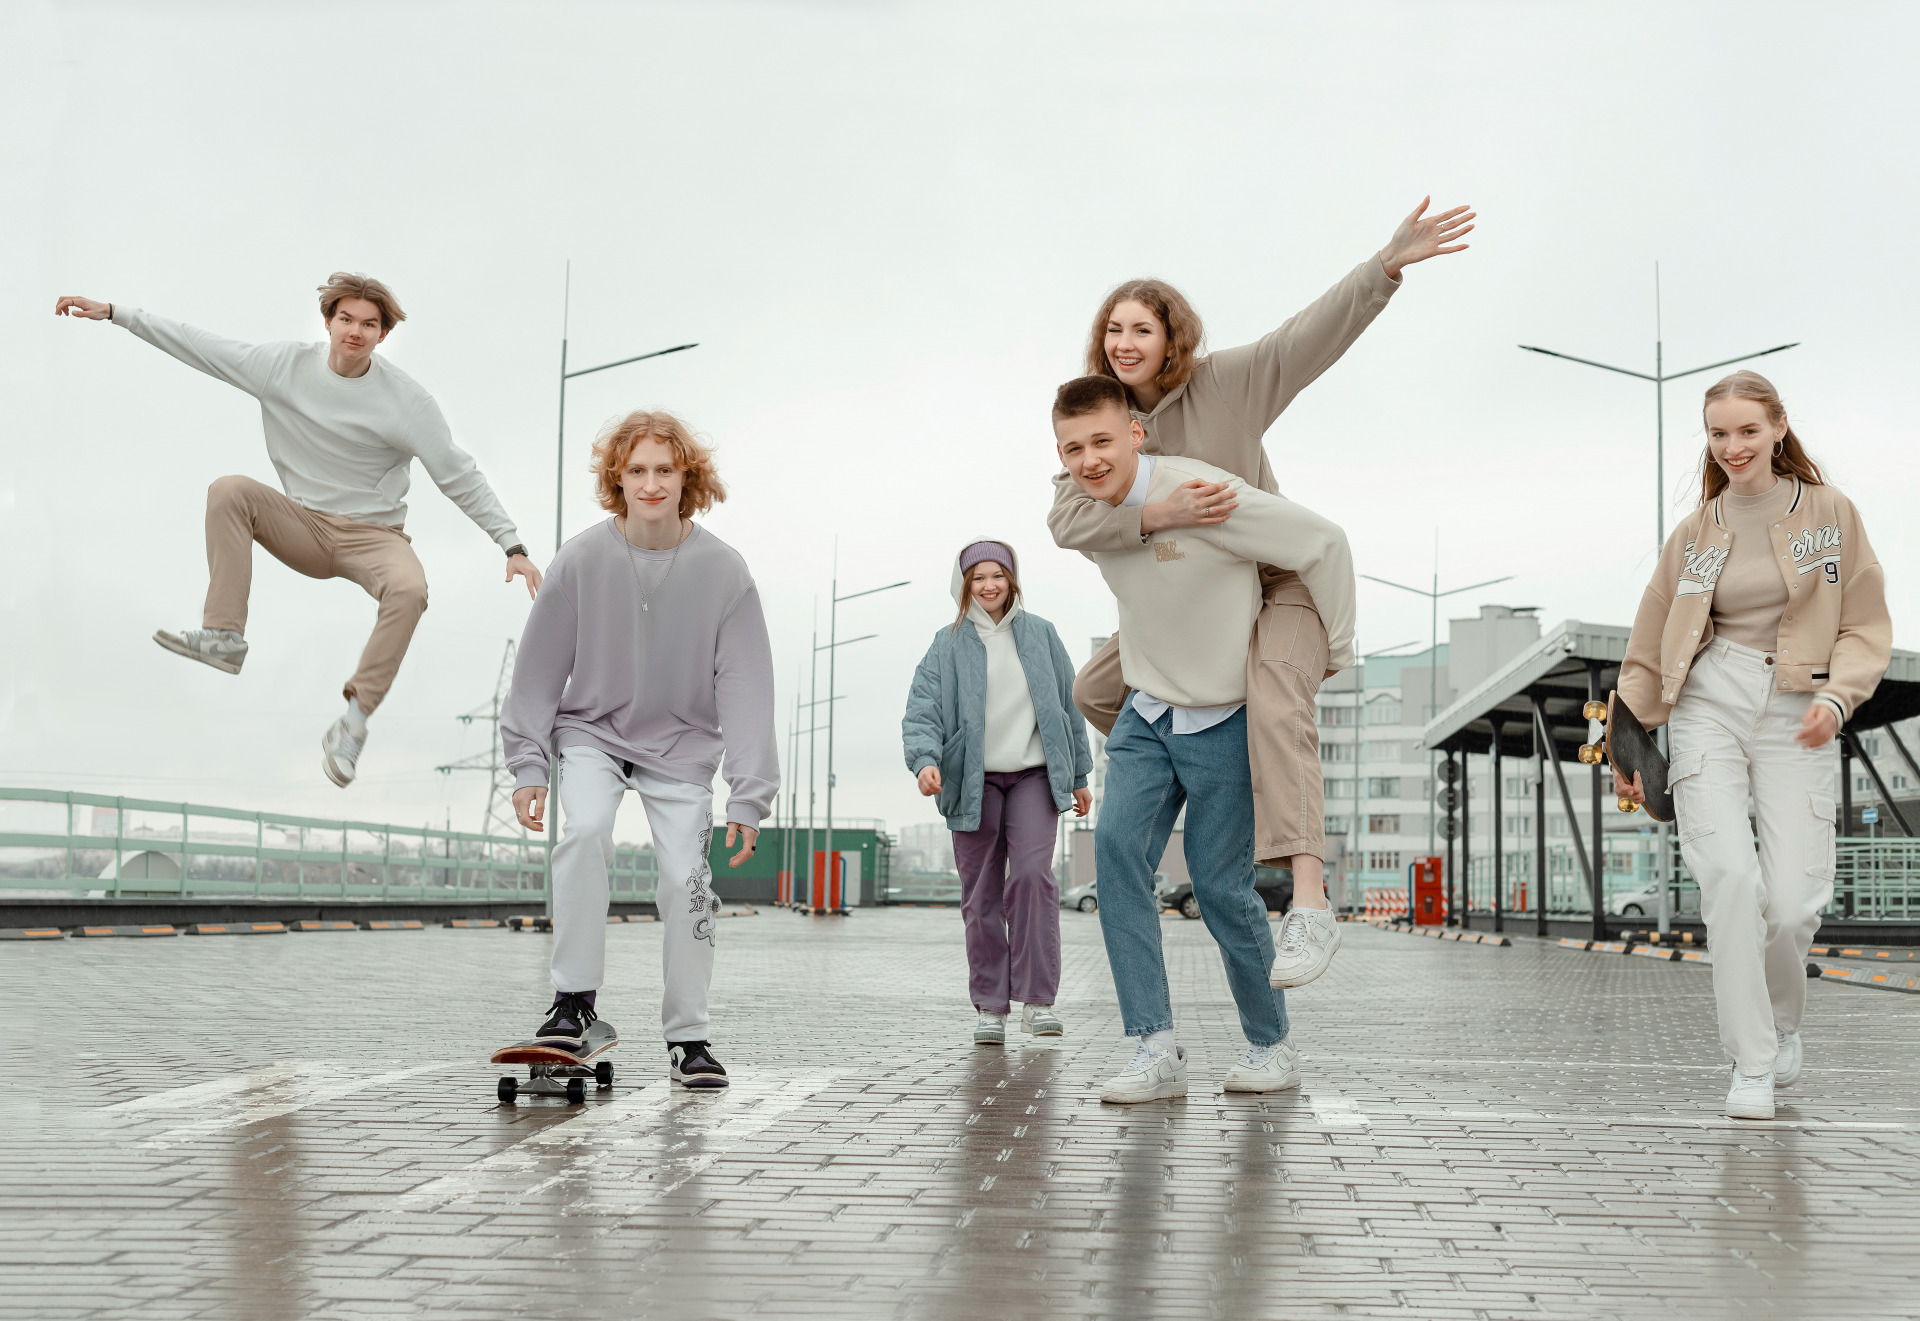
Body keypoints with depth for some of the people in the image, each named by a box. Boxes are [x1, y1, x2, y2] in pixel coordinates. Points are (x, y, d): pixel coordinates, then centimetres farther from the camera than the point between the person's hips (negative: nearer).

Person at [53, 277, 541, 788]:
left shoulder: (407, 400, -9)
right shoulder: (285, 364, -2)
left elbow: (461, 478, -8)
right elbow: (197, 344, 3)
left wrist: (513, 547, -13)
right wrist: (113, 313, 2)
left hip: (373, 536, -3)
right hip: (302, 527, 3)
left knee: (409, 590, -34)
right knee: (229, 490, -21)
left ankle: (353, 721, -25)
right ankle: (223, 636, -20)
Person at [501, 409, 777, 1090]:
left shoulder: (723, 571, -13)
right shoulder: (580, 561, -12)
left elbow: (746, 689, -12)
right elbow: (540, 669, -3)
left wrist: (749, 798, -15)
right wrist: (528, 765, -5)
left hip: (681, 746, 0)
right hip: (592, 733, 0)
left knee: (687, 880, -8)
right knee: (586, 828, -27)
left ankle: (688, 1036, 9)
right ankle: (574, 1001, -18)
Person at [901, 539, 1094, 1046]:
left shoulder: (1040, 635, 8)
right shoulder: (948, 645, 2)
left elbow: (1069, 704, 14)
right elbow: (921, 711, -6)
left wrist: (1080, 775, 15)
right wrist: (925, 760, -25)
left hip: (1034, 776, 0)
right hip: (973, 781, 0)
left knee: (1033, 873, -18)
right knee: (981, 894, 2)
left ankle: (1038, 998, -14)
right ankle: (990, 1007, 10)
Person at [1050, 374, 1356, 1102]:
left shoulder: (1204, 494, -24)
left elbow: (1324, 544, -15)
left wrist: (1334, 652, -5)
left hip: (1224, 719, -5)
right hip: (1147, 713, 5)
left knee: (1219, 885, -2)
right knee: (1117, 846, -16)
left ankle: (1272, 1043, 22)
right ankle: (1157, 1048, -16)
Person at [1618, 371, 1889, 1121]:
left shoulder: (1831, 514, 6)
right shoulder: (1695, 534, 10)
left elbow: (1867, 626, 7)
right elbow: (1649, 651, 15)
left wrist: (1838, 696, -12)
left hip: (1794, 719, -1)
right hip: (1707, 708, 1)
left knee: (1794, 901, -9)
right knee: (1731, 872, -18)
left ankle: (1782, 1022, 24)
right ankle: (1751, 1065, -7)